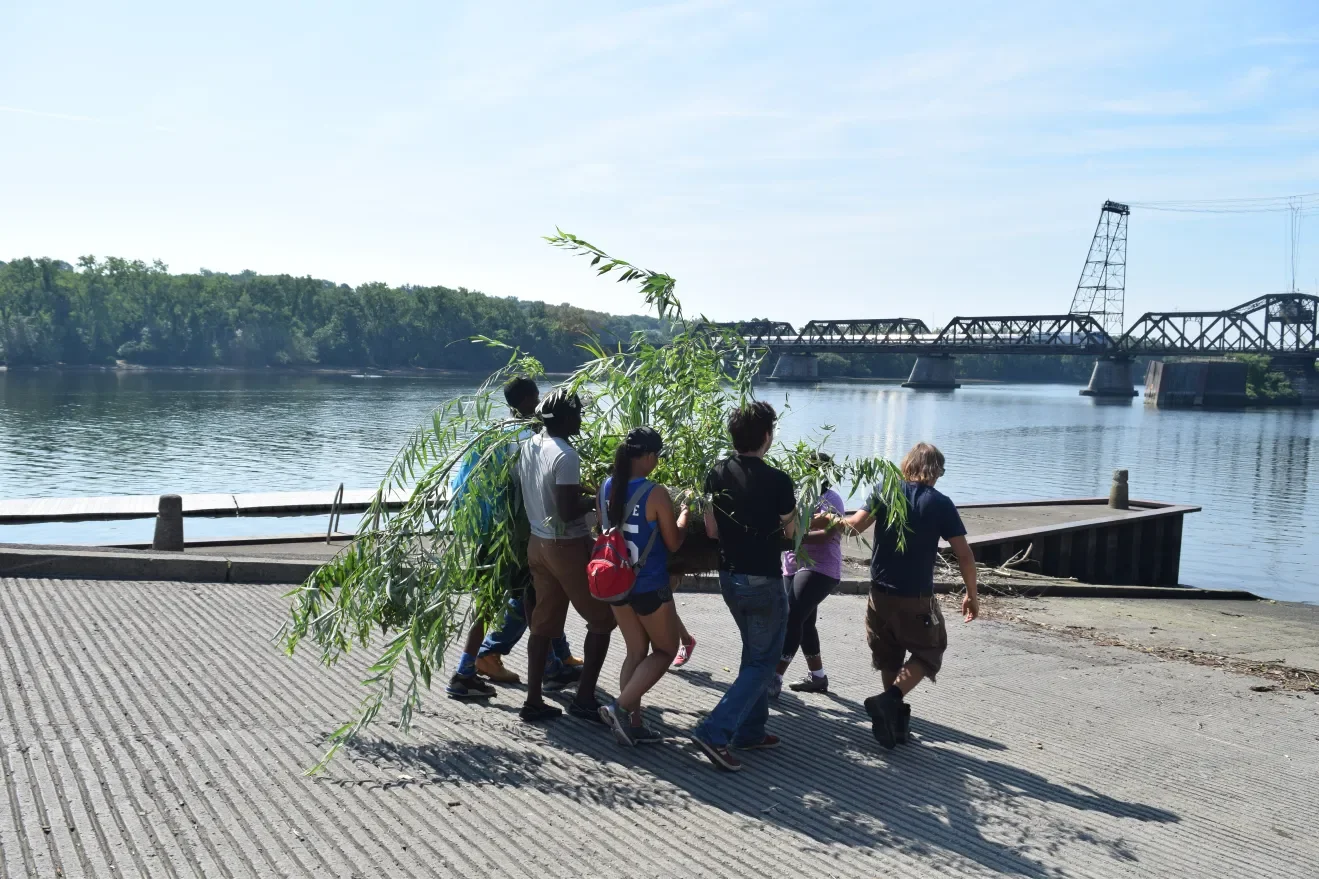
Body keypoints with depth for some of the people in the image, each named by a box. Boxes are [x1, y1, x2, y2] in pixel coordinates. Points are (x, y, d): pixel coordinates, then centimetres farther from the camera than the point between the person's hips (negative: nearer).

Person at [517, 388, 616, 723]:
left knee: (543, 623, 14)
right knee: (602, 619, 6)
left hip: (538, 543, 8)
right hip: (568, 546, -8)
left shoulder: (528, 445, 4)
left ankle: (534, 700, 17)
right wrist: (597, 499, -10)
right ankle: (584, 699, 5)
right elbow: (567, 512, -25)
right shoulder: (565, 455, -22)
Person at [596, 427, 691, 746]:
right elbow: (673, 543, -9)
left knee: (636, 652, 18)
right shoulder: (656, 494, -19)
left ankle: (633, 723, 18)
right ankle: (621, 707, -1)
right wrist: (683, 517, 8)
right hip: (650, 587, -6)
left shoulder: (606, 488, -1)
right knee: (666, 650, 13)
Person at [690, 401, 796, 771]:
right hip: (763, 581, -6)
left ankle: (750, 729, 27)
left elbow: (712, 530, 1)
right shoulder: (777, 480, -18)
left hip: (729, 577, 6)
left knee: (754, 652, 22)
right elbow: (790, 531, -4)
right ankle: (715, 731, -8)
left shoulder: (718, 474, -3)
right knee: (763, 661, 4)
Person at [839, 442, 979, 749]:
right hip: (917, 599, -3)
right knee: (928, 653, 13)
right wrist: (972, 595, 5)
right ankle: (891, 699, -9)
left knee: (888, 657, 19)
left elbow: (856, 524, -15)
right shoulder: (941, 503, -7)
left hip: (881, 594, 3)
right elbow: (964, 556, -7)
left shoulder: (884, 491, -2)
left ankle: (895, 718, 23)